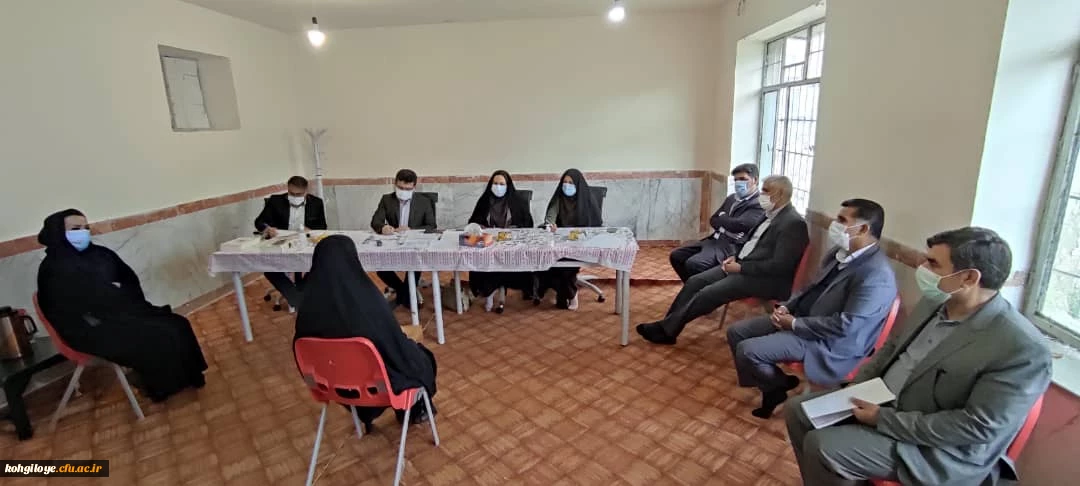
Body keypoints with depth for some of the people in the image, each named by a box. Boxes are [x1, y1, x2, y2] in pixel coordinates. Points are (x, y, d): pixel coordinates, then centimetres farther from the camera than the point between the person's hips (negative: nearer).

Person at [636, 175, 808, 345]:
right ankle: (667, 325, -4)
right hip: (743, 264, 9)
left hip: (765, 279, -9)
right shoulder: (771, 214, 13)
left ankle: (667, 330, -10)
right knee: (695, 282, -6)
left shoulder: (794, 223, -16)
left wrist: (741, 267, -18)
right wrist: (736, 257, 4)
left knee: (708, 293, -21)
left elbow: (779, 266, -22)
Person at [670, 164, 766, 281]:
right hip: (715, 240, 9)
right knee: (676, 256, 0)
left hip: (731, 246, -9)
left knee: (693, 264, -29)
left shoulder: (759, 204, -9)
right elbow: (712, 220, 15)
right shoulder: (731, 198, 19)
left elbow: (739, 225, -22)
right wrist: (725, 223, -8)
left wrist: (721, 218, 0)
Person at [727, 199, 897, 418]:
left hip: (828, 342, -9)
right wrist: (786, 307, -1)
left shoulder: (876, 275, -24)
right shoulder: (840, 252, 5)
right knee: (736, 332, 2)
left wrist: (795, 323, -17)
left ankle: (777, 386, 10)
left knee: (747, 351, -21)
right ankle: (770, 383, 17)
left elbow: (844, 326, -26)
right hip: (799, 318, 9)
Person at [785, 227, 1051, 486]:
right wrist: (855, 388, -2)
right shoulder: (934, 302, -1)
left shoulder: (1024, 350, -23)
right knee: (799, 411, 2)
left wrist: (884, 419, -23)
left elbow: (977, 427, -23)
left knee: (824, 447, -22)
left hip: (938, 449, -7)